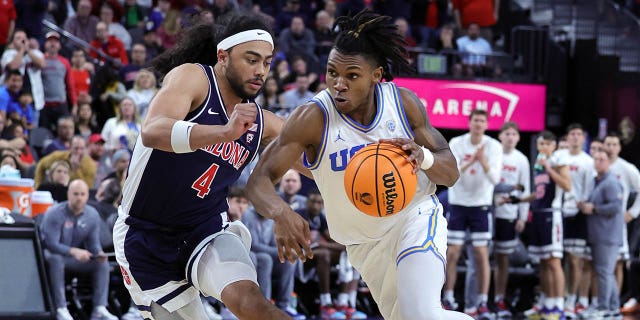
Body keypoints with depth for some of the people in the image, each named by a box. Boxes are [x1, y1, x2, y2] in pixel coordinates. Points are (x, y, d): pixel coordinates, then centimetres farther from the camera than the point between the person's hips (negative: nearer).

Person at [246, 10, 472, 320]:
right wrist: (281, 213, -47)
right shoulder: (314, 117, -21)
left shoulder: (404, 102, -14)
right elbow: (259, 180, -23)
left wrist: (423, 157, -31)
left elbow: (451, 172, -7)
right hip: (364, 244, 1)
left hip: (415, 215, -1)